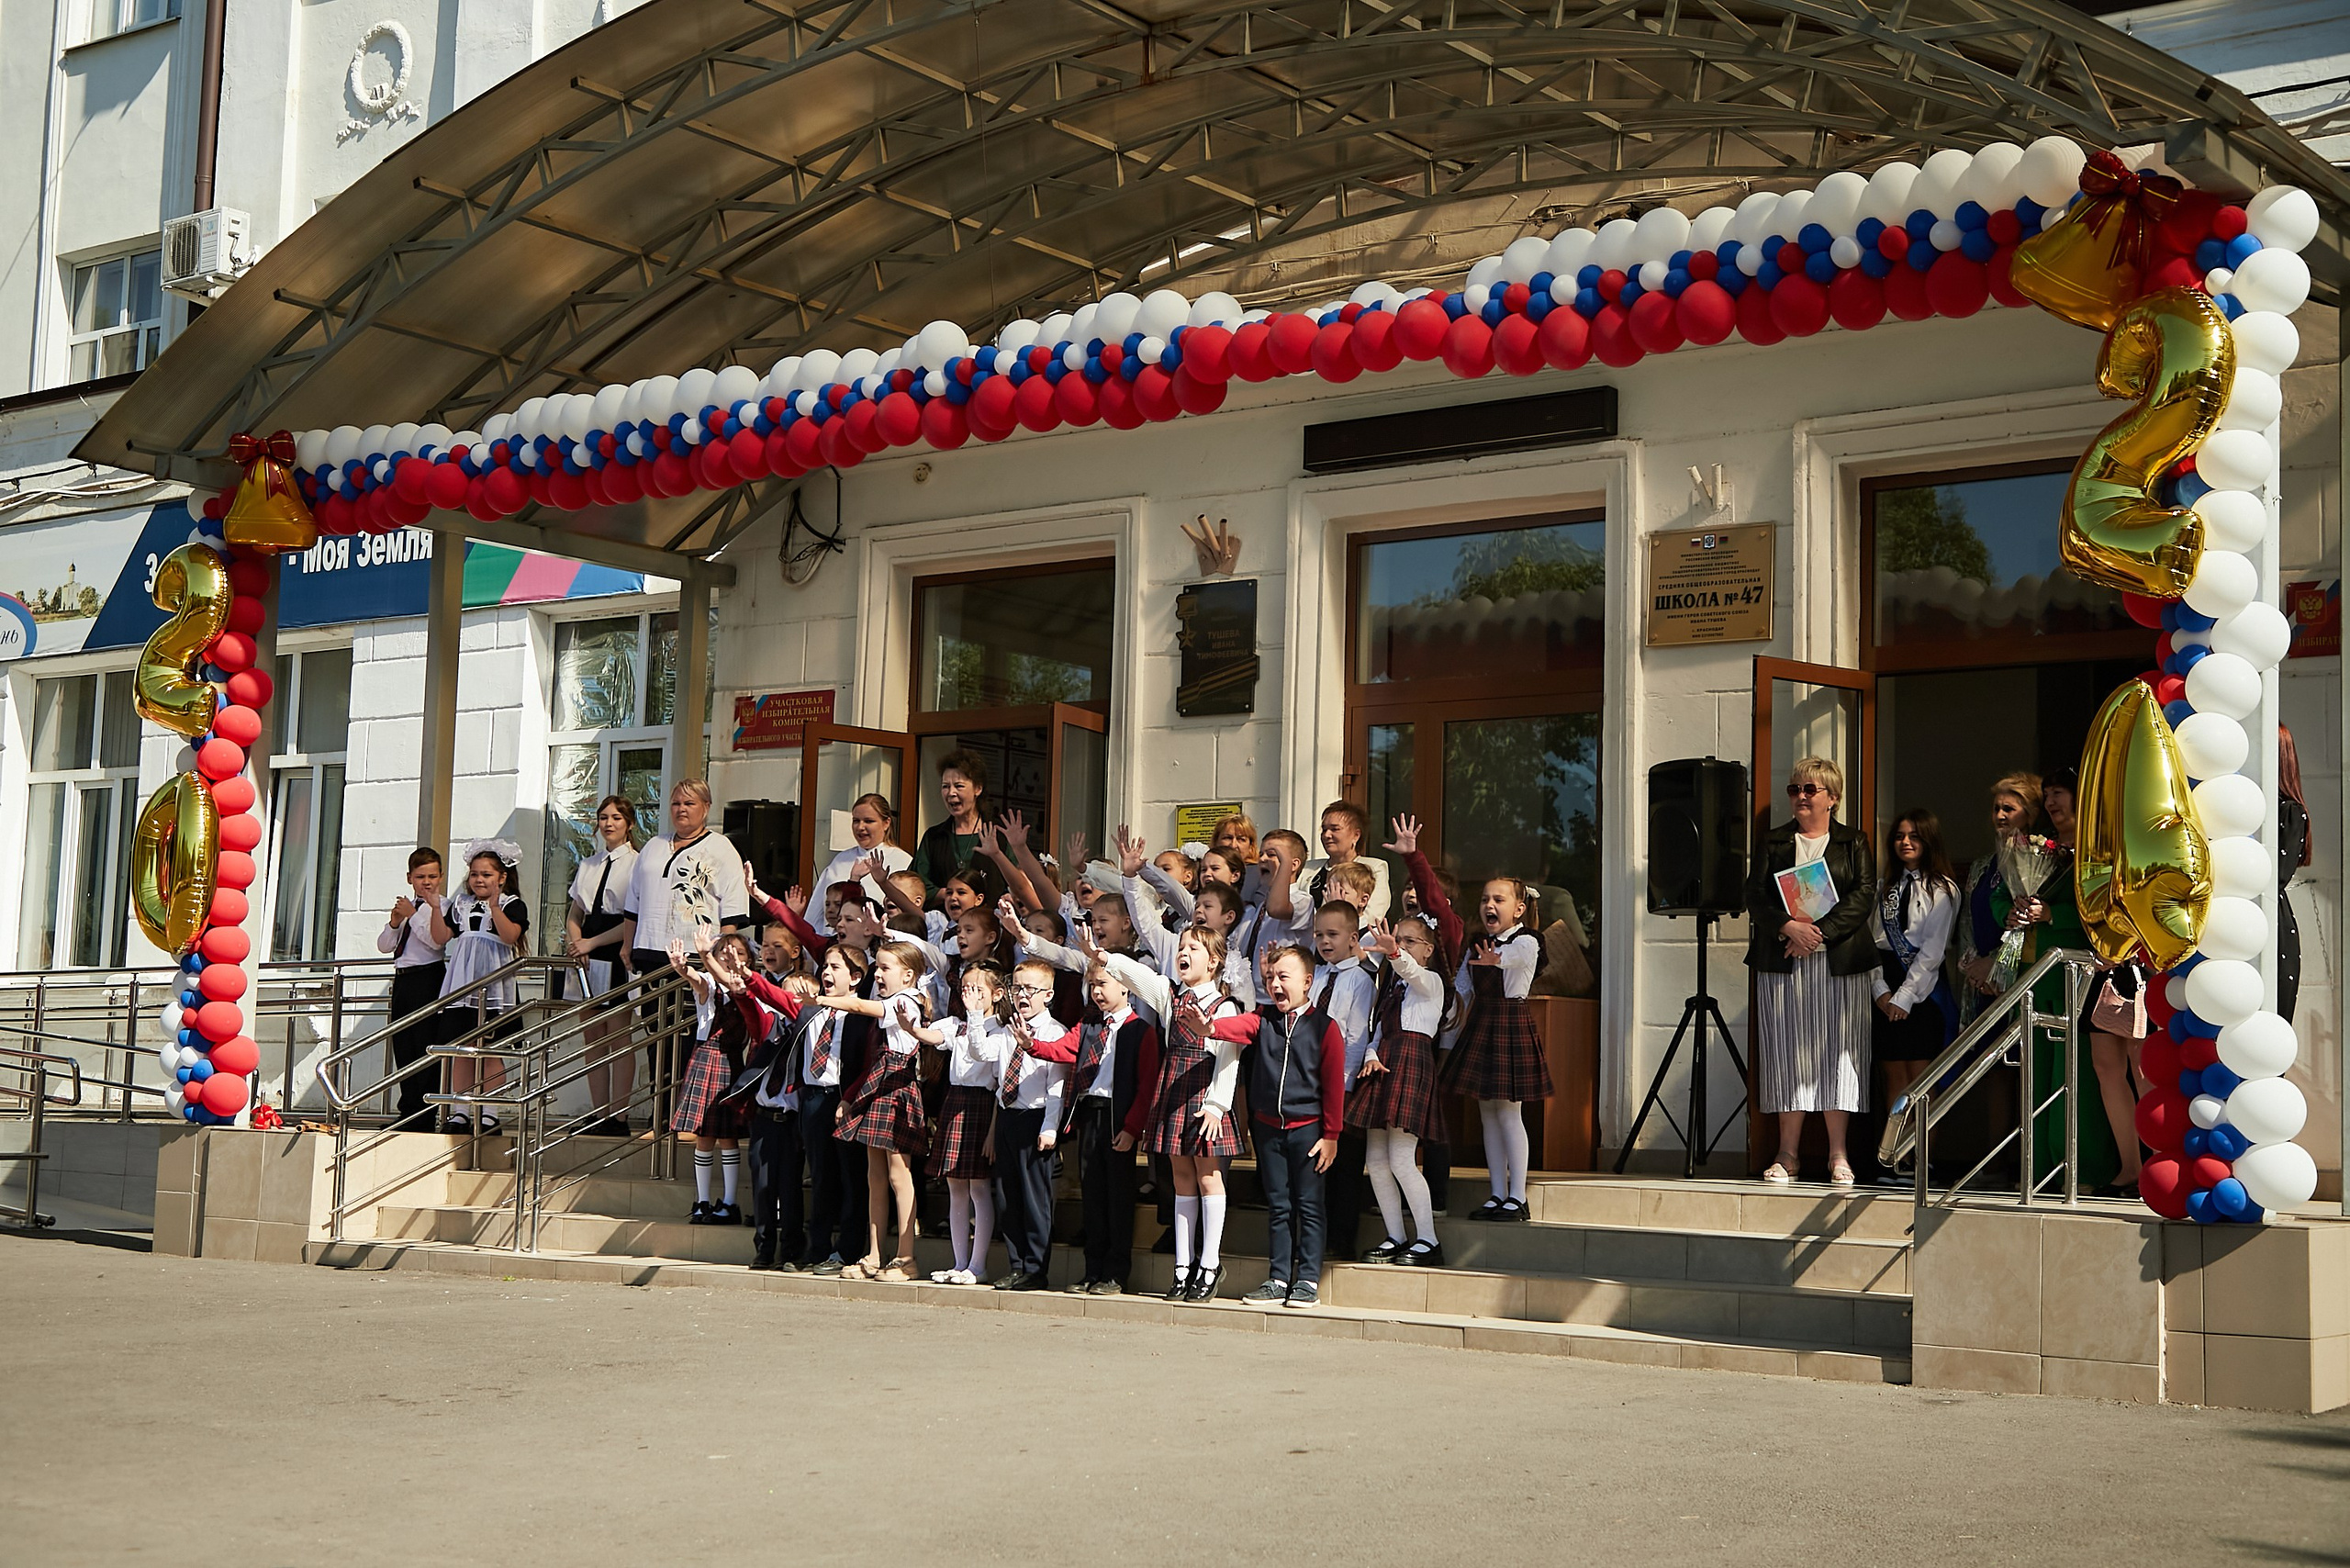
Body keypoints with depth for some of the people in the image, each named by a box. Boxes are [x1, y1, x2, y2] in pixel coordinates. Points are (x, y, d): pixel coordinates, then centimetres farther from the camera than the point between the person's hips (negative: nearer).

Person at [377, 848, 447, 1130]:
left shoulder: (441, 906, -4)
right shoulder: (407, 905, 18)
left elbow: (436, 941, -20)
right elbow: (384, 946, 16)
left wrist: (413, 915, -15)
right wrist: (395, 922, -2)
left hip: (428, 978, -8)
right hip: (402, 980, 8)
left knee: (425, 1048, -7)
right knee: (403, 1049, 9)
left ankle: (422, 1116, -4)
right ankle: (409, 1114, 15)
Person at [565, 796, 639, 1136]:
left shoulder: (636, 865, -4)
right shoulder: (588, 866, 17)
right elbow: (574, 913, 19)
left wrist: (591, 943, -11)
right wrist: (575, 942, -2)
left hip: (617, 956, -6)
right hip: (589, 960, 6)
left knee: (619, 1037, -6)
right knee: (593, 1039, 6)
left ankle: (619, 1118, -4)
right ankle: (598, 1116, 9)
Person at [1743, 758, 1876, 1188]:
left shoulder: (1853, 843, 10)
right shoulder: (1773, 843, 13)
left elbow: (1863, 895, -3)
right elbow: (1755, 896, 3)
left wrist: (1820, 932, -15)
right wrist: (1790, 927, -14)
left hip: (1839, 962, -1)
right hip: (1782, 963, 1)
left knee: (1837, 1051, -2)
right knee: (1787, 1052, -1)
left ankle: (1838, 1154, 2)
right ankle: (1788, 1155, 2)